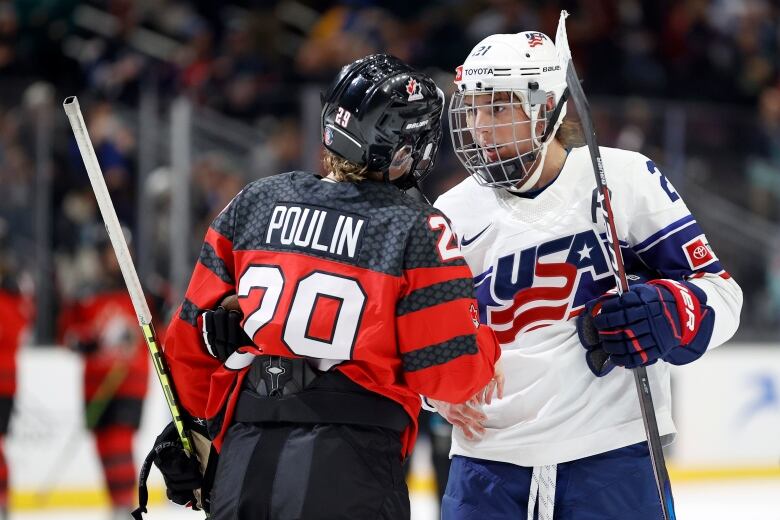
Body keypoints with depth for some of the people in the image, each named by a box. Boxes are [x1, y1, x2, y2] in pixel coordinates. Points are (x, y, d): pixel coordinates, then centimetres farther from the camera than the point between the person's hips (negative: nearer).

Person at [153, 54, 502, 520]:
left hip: (244, 457, 4)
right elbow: (449, 373, -5)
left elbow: (196, 333, 16)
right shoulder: (417, 231, -4)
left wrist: (188, 427, 30)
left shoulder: (255, 202, 9)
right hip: (352, 471, -4)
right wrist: (485, 348, 17)